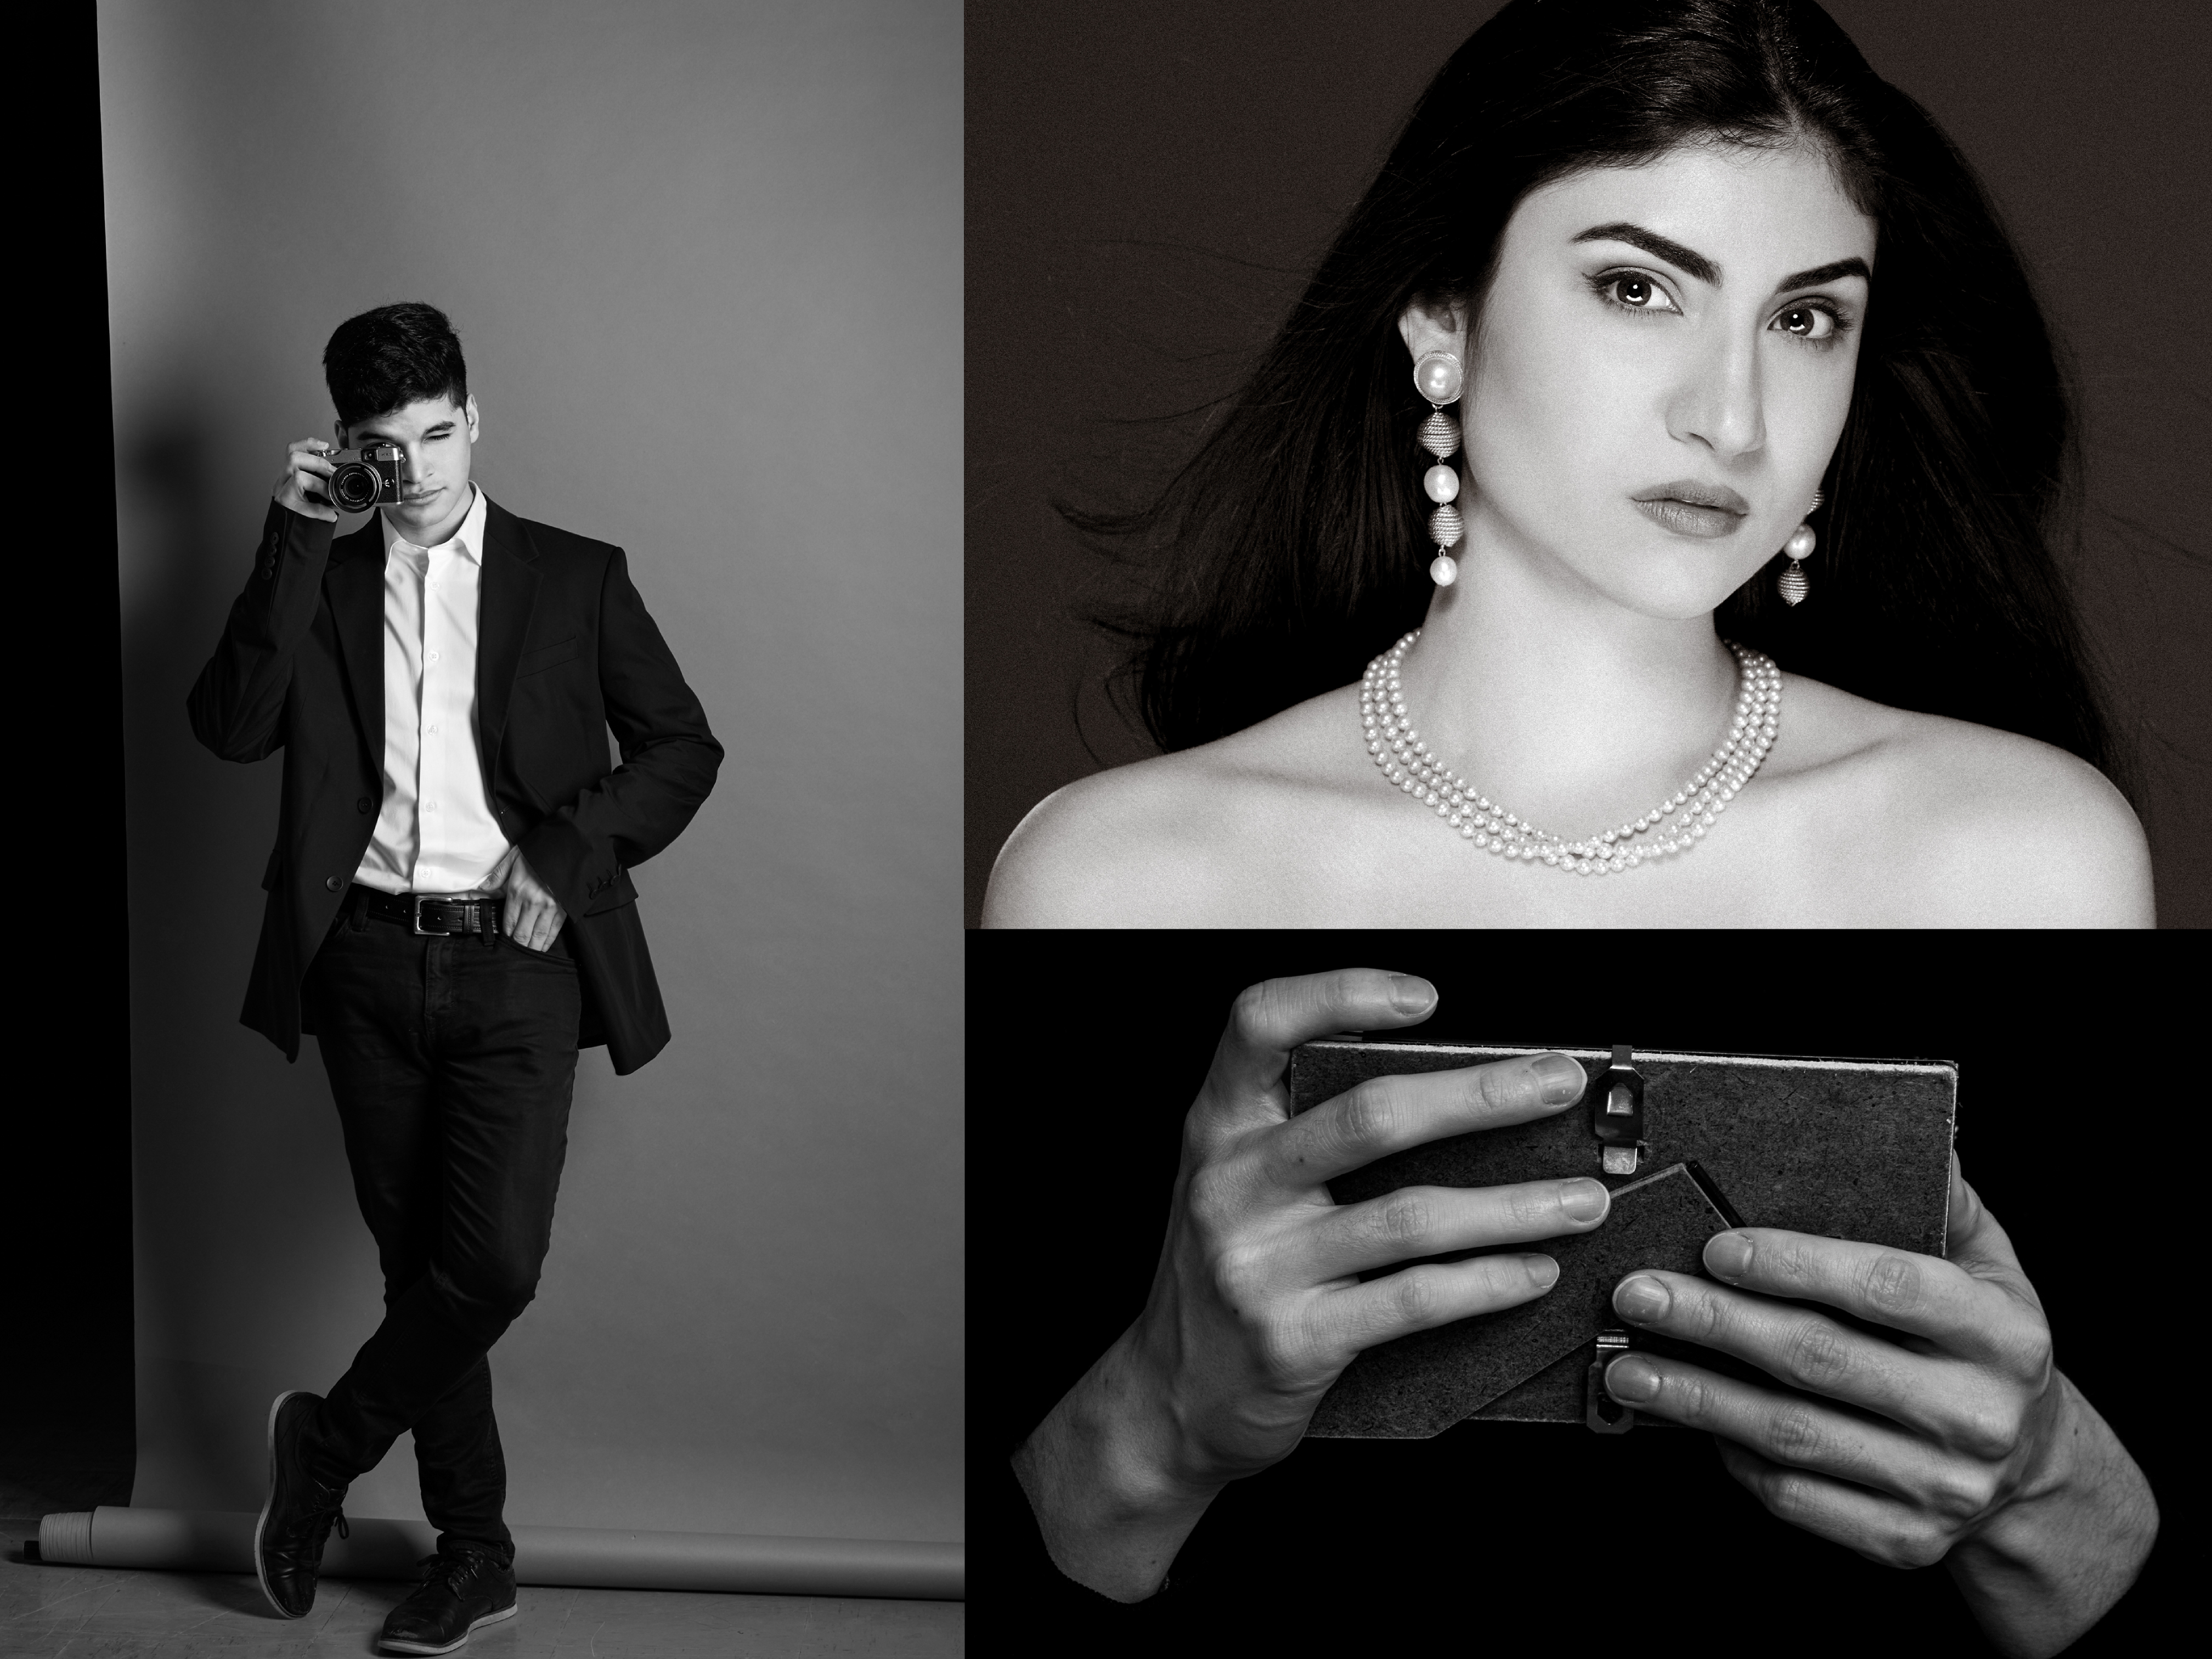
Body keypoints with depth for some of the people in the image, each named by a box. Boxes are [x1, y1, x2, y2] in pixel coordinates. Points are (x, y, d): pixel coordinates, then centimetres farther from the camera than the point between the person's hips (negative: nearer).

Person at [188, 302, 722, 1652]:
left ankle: (330, 1444, 16)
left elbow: (684, 746, 6)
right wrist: (297, 539, -9)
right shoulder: (319, 584, 10)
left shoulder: (575, 576, 6)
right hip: (370, 959, 2)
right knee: (418, 1262, 9)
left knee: (494, 1258, -12)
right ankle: (474, 1549, 24)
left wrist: (571, 856, -8)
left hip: (515, 959, -2)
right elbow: (233, 729, -5)